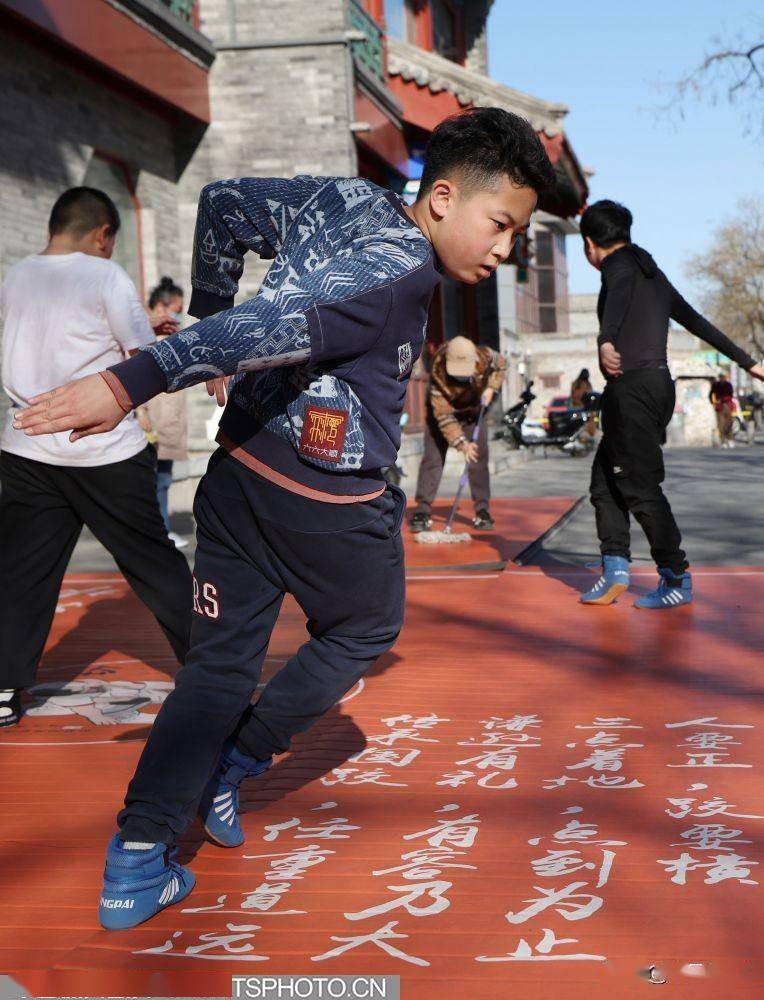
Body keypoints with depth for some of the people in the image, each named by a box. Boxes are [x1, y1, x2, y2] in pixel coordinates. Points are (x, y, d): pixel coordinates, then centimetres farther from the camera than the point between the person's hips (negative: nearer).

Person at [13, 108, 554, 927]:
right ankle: (231, 765, 26)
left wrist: (211, 337, 24)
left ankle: (135, 865, 11)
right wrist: (133, 382, -38)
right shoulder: (408, 268, -19)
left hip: (237, 471, 8)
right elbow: (287, 321, -31)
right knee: (362, 634, 22)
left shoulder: (339, 198, 6)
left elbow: (224, 205, 16)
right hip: (331, 508, -7)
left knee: (218, 666, 13)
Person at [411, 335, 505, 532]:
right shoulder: (438, 375, -37)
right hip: (442, 411, -3)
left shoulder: (485, 357, -28)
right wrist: (462, 443, -39)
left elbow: (501, 363, -1)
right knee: (433, 459, -9)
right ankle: (422, 512, -7)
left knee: (479, 460, -4)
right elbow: (443, 416, -34)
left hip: (474, 411, 3)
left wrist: (491, 387, -15)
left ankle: (482, 510, 2)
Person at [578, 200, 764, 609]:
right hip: (659, 386, 9)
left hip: (632, 387, -9)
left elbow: (619, 295, -26)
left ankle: (677, 579, -2)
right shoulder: (653, 274, 24)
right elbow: (697, 322, 29)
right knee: (604, 480, 12)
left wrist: (607, 340, -45)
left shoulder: (619, 264, -1)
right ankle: (615, 570, 9)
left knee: (640, 486, -6)